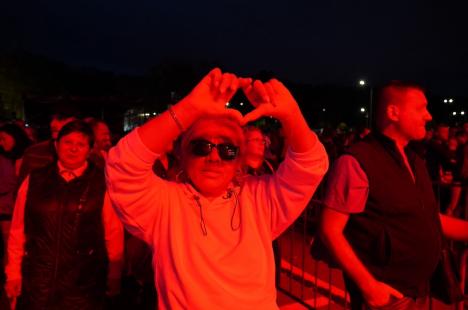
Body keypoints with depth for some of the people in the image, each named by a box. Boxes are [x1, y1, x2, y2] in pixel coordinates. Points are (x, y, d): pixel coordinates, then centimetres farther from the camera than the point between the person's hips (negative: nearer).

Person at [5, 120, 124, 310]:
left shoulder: (102, 184, -7)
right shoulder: (34, 181, 2)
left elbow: (113, 232, -4)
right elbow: (18, 230, 6)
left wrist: (114, 276, 1)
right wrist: (13, 273, 8)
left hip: (83, 284, -2)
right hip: (36, 282, 2)